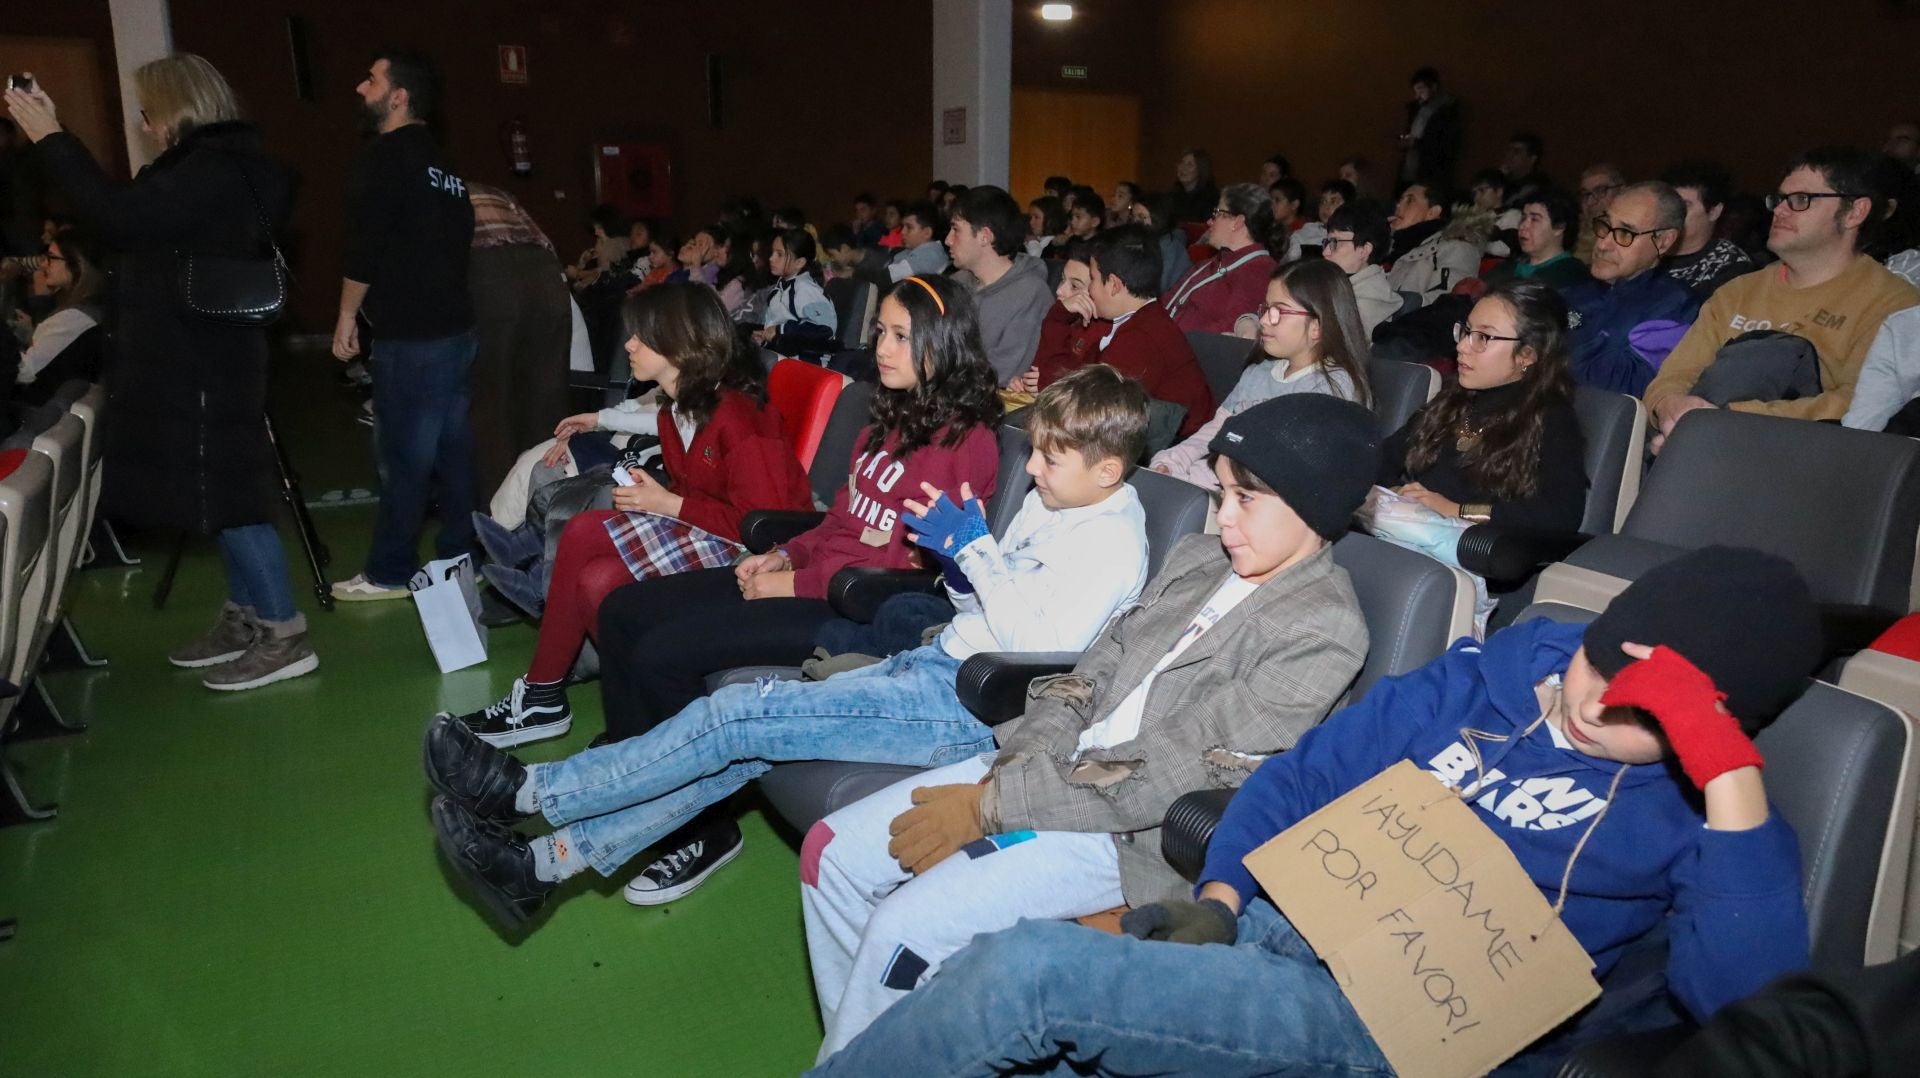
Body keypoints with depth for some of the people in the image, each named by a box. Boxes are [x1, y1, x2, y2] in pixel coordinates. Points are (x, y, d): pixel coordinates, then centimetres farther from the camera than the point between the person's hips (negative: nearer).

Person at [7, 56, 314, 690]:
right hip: (193, 359, 10)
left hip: (200, 366, -10)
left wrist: (48, 138, -18)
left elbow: (117, 219, -26)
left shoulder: (213, 172, -18)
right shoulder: (212, 167, 15)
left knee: (226, 500, -7)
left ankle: (285, 637, -2)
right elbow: (132, 219, 21)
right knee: (222, 498, 14)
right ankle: (244, 621, 23)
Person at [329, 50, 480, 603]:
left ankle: (390, 573, 5)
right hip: (456, 327, 8)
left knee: (404, 455, -2)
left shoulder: (382, 157, -9)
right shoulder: (444, 166, 16)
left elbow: (364, 249, -13)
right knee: (452, 448, 11)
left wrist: (347, 317, -2)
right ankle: (459, 556, 17)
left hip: (410, 336, -8)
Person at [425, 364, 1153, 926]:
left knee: (740, 716, -14)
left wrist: (975, 547, -18)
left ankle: (527, 790, -1)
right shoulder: (1048, 504, 14)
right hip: (942, 664, 9)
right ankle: (545, 862, 3)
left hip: (969, 707, -9)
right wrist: (960, 568, -3)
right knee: (745, 739, -3)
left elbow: (1040, 645, -22)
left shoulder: (1113, 539, -13)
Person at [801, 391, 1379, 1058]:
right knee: (834, 849, 1)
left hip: (1135, 831, -8)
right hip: (1054, 764, 8)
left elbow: (1165, 773, -19)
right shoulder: (1198, 558, 10)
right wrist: (1005, 771, -10)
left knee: (904, 927, -22)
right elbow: (1092, 673, 9)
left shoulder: (1324, 631, -14)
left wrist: (989, 806, -18)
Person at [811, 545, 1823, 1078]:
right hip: (1264, 914, 6)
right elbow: (1307, 773, 14)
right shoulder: (1502, 666, 12)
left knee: (1024, 969, -22)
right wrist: (1218, 894, 2)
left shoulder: (1702, 810, 1)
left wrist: (1735, 773, -23)